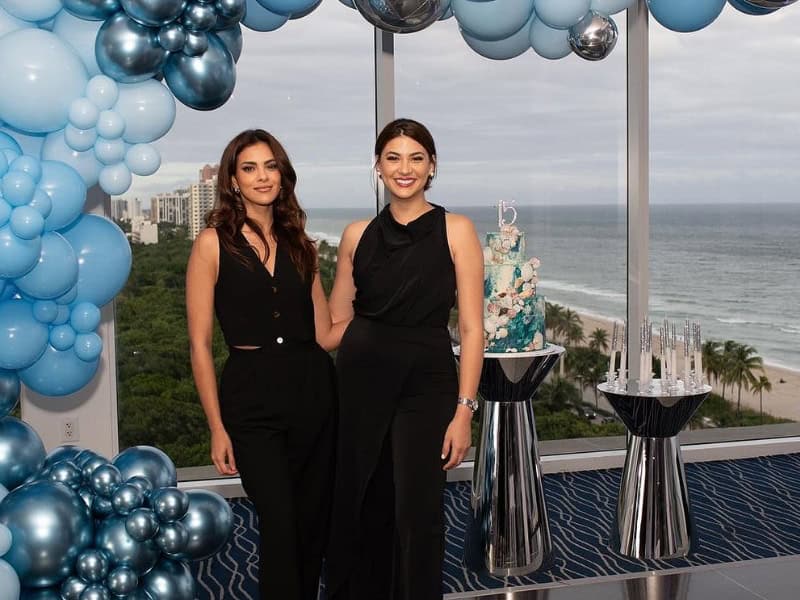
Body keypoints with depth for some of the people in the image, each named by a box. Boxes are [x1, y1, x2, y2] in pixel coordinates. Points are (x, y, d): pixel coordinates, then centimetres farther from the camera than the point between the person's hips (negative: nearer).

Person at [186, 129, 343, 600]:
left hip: (313, 390, 4)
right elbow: (200, 344, -2)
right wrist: (217, 427, -5)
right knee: (281, 526, -7)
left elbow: (325, 334, 9)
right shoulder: (214, 243, -1)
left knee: (314, 522, 9)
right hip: (253, 397, -4)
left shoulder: (299, 244, 11)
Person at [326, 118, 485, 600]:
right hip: (360, 380, 3)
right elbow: (335, 320, 13)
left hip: (426, 383, -3)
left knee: (417, 515, 2)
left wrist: (464, 410, -11)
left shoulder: (456, 231, -2)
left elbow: (472, 328, -7)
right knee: (358, 509, 10)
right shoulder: (358, 234, 7)